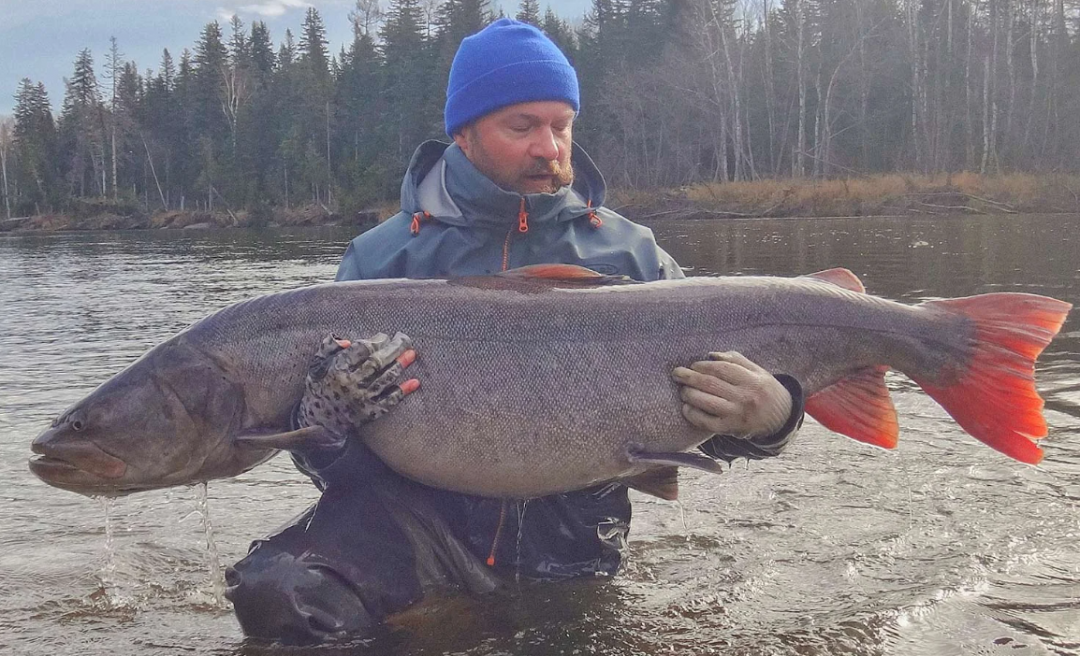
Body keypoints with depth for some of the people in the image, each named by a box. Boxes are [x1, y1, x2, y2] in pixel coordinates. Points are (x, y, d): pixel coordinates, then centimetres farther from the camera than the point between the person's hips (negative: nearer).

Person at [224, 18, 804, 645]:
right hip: (421, 515, -2)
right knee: (277, 589, -28)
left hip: (572, 540, 3)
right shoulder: (383, 257, 4)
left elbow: (714, 401, 4)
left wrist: (769, 415, -20)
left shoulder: (630, 253, 6)